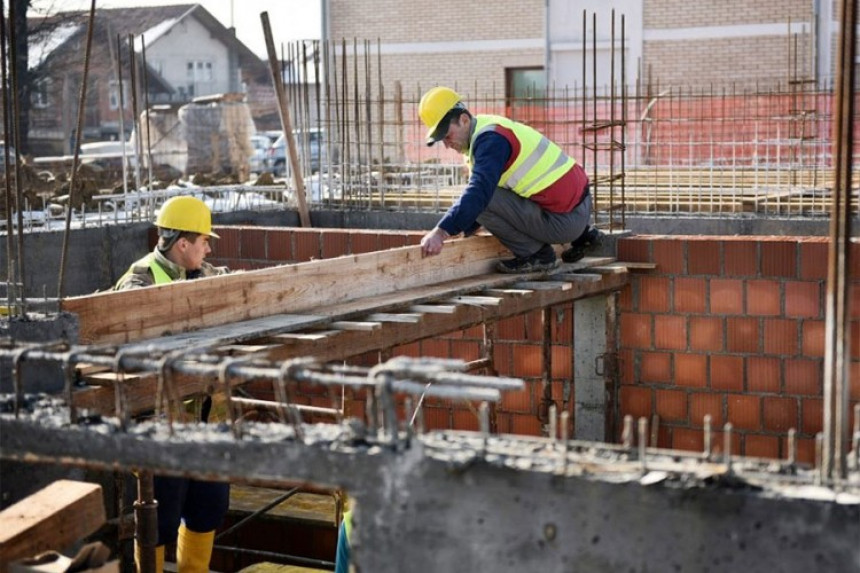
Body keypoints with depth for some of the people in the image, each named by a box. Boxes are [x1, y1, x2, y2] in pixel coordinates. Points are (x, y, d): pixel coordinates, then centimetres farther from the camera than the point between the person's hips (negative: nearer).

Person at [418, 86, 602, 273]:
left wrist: (441, 231, -38)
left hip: (564, 221, -10)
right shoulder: (485, 131, 13)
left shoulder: (490, 138, -18)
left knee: (483, 200, -18)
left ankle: (537, 255, -4)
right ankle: (581, 236, 25)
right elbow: (479, 187, 21)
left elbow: (478, 192, -32)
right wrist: (463, 231, 13)